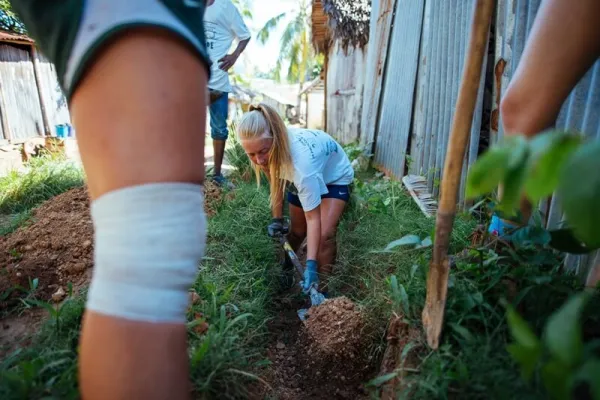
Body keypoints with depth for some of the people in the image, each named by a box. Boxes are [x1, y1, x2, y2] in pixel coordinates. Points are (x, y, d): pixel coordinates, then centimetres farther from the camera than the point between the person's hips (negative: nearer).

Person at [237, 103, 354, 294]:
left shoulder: (301, 160, -46)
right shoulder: (271, 147, -27)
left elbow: (313, 218, -40)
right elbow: (277, 180, -6)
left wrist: (311, 264, -43)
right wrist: (277, 219, -7)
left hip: (335, 178, -5)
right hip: (301, 178, 6)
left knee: (325, 234, -22)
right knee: (297, 232, 10)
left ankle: (320, 290, -4)